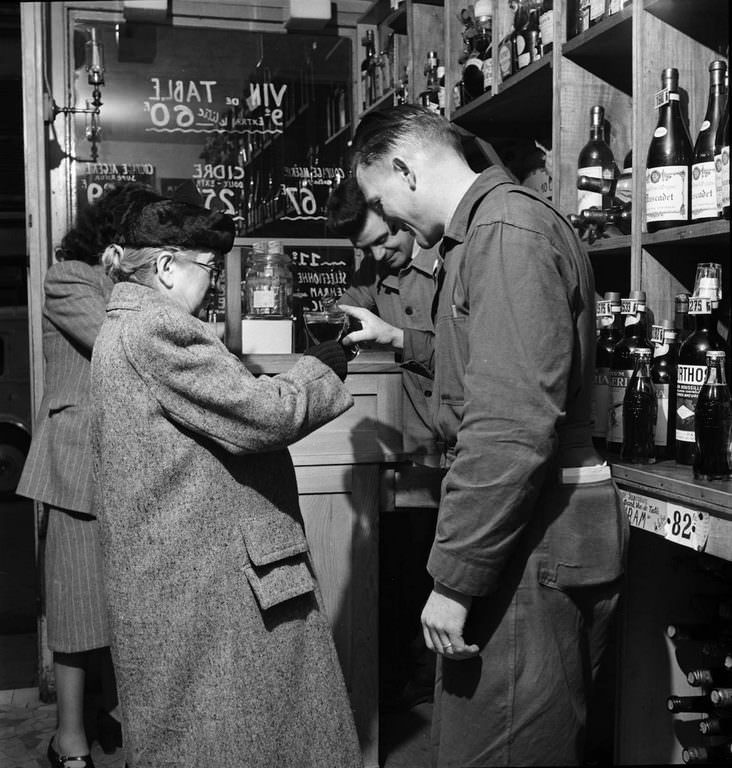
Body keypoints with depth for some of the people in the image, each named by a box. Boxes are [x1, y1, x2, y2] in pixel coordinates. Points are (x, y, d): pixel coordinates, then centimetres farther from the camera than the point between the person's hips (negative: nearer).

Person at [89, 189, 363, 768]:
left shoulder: (124, 330, 18)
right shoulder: (155, 328, -17)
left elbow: (223, 416, 16)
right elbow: (259, 414, -21)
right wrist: (328, 363, -5)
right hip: (198, 583, -11)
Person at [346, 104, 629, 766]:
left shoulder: (507, 230, -16)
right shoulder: (489, 226, 18)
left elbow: (512, 426, -25)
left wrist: (454, 578, -21)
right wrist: (400, 339, 30)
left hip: (532, 549, -10)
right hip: (532, 537, 10)